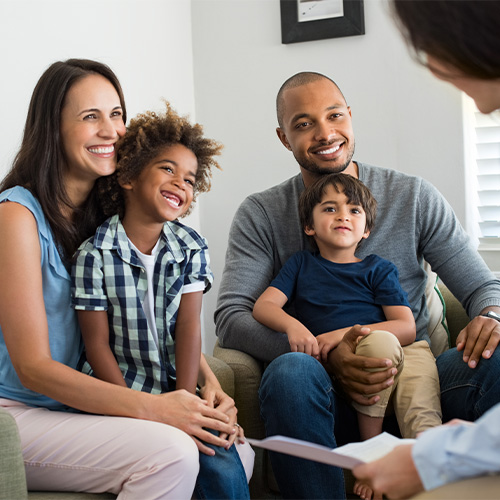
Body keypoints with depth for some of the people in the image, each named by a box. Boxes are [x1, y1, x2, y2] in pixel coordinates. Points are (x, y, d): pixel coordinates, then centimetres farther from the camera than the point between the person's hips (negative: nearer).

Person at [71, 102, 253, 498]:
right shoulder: (94, 254, -10)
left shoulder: (191, 248, 2)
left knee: (224, 459, -16)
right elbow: (97, 344, -9)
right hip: (120, 388, -3)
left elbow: (189, 327, -4)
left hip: (177, 386, 3)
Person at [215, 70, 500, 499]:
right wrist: (325, 358, -21)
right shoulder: (260, 215, 7)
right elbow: (230, 317, -5)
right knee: (290, 371, -36)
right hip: (330, 395, 0)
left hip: (413, 380, 1)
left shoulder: (415, 197, 10)